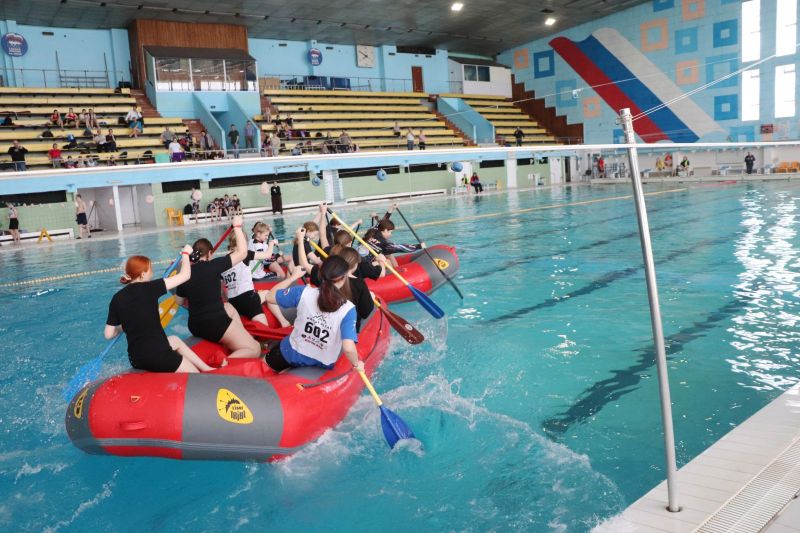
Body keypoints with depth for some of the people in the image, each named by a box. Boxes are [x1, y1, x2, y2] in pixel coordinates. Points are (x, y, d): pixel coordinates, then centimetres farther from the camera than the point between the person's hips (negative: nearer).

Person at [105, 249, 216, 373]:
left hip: (135, 359, 7)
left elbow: (108, 334, 4)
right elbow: (185, 275, -8)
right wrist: (185, 253, 11)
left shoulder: (117, 298, 2)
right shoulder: (149, 288, -13)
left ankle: (207, 369, 36)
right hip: (157, 354, -7)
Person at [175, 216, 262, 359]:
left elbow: (180, 301, 19)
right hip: (215, 324, -7)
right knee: (255, 350, -1)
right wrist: (237, 227, -2)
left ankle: (239, 340, 24)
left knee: (229, 307, 34)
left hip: (195, 326, 7)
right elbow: (242, 252, -10)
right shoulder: (213, 266, -12)